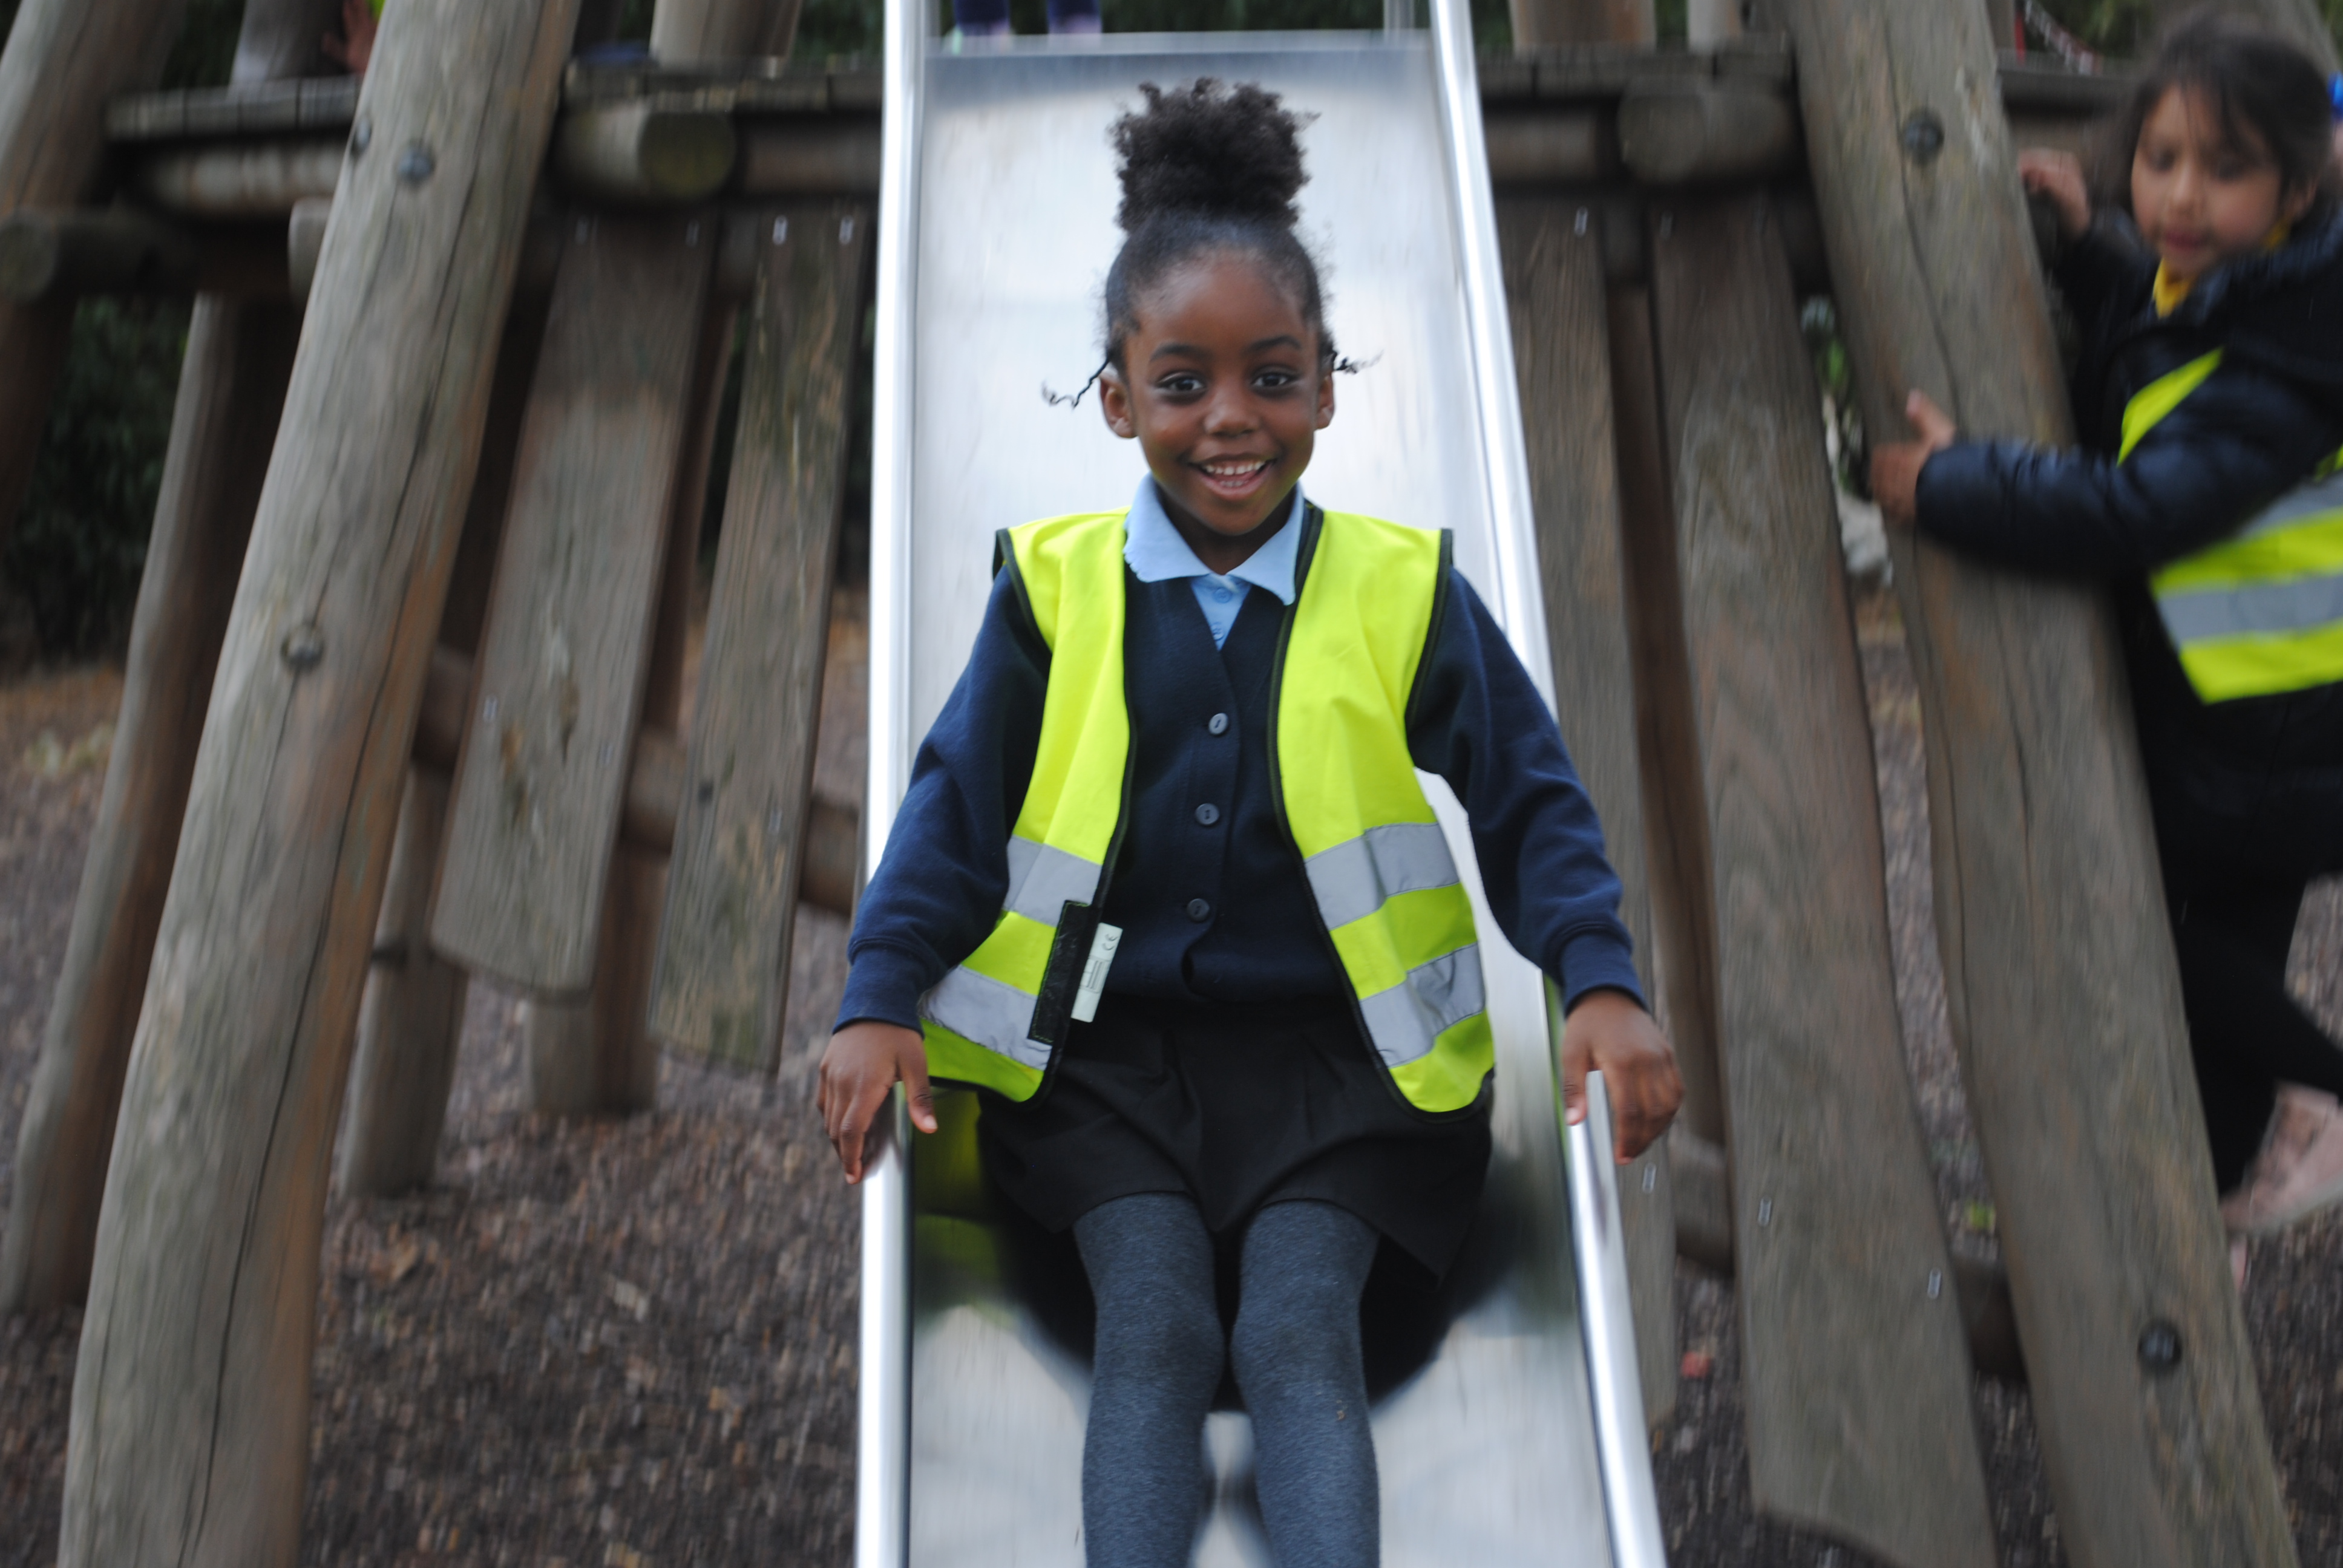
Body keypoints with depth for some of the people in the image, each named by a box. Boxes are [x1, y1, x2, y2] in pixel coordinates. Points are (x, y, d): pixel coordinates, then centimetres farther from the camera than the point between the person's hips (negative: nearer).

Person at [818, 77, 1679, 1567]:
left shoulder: (1401, 588, -3)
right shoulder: (1056, 586, -1)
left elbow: (1530, 798, 0)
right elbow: (961, 801, 1)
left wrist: (1600, 982, -15)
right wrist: (883, 997, -12)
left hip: (1333, 1051, 0)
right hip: (1103, 1051, 1)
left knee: (1301, 1337, -15)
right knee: (1153, 1333, -15)